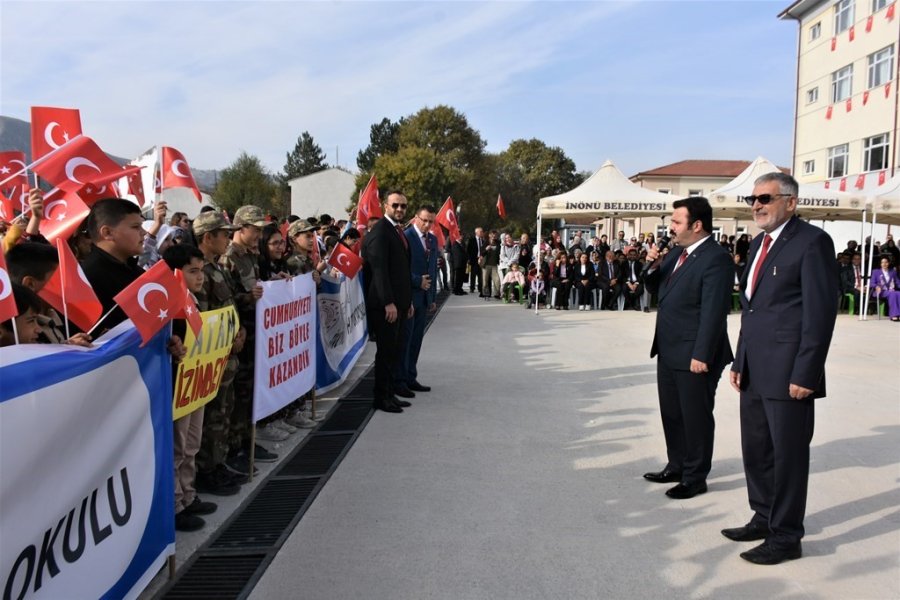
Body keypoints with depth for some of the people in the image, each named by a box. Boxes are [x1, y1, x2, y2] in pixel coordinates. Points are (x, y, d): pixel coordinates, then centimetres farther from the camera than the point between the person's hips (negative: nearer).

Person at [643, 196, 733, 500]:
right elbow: (657, 289, 20)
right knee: (671, 413, 19)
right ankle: (676, 466, 35)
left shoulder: (716, 258, -17)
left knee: (695, 417, 6)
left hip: (693, 355, -9)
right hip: (669, 351, 9)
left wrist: (702, 355, -23)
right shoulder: (678, 253, 11)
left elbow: (713, 311, -21)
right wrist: (653, 266, 0)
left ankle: (695, 477, 20)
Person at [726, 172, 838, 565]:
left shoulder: (811, 241, -10)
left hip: (787, 373, -8)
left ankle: (786, 536, 17)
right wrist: (740, 362, 15)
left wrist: (805, 373, -17)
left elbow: (821, 311, -14)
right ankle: (764, 518, 33)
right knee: (756, 451, 17)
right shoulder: (759, 243, 16)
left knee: (788, 455, 3)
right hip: (755, 372, 8)